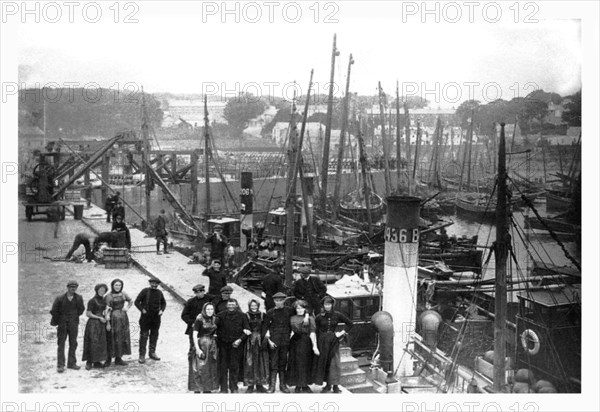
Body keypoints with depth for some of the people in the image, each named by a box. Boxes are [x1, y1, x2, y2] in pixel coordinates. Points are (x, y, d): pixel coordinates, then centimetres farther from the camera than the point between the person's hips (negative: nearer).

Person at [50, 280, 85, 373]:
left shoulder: (78, 298, -2)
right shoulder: (60, 299, -9)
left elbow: (81, 309, 10)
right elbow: (54, 311, -1)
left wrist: (75, 316, 8)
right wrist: (56, 321, 6)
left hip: (73, 324, 3)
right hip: (62, 324, -3)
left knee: (73, 344, 7)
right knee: (61, 344, 0)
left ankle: (71, 363, 17)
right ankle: (60, 365, 2)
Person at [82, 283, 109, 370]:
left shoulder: (103, 300, 11)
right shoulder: (92, 301, -10)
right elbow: (88, 314, -12)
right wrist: (99, 318, -12)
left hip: (101, 324, 7)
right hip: (93, 323, -7)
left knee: (101, 343, 6)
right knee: (92, 343, -9)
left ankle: (97, 361, 12)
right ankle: (89, 362, -3)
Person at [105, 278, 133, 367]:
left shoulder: (123, 294, 7)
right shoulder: (109, 296, -7)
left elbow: (130, 301, 24)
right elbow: (107, 310, -10)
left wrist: (127, 308, 5)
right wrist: (108, 323, -14)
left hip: (123, 318, 5)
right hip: (113, 318, -5)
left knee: (122, 338, 8)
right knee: (112, 339, -3)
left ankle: (118, 359, 17)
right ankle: (108, 359, 5)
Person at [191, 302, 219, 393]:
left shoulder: (214, 319, 7)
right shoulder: (199, 319, -11)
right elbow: (194, 335, -14)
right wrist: (197, 348, -20)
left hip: (212, 344, 7)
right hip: (201, 344, -6)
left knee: (211, 368, 10)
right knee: (200, 368, -5)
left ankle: (207, 389, 21)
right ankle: (197, 389, 1)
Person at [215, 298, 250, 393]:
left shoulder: (241, 316, 2)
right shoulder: (221, 315, 2)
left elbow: (247, 330, 3)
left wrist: (240, 339, -8)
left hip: (236, 344, 0)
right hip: (223, 344, 0)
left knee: (234, 366, 3)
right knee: (223, 366, 1)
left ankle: (234, 388, 12)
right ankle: (223, 388, 9)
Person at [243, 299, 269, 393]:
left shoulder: (262, 315, 8)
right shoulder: (246, 316, 2)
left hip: (260, 341, 2)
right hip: (250, 341, -2)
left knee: (261, 362, 3)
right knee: (250, 363, -2)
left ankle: (260, 384, 11)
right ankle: (250, 385, 4)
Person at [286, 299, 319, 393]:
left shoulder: (309, 318, 0)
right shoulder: (292, 318, 10)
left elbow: (312, 333, -6)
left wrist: (314, 346, -11)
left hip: (306, 343, -3)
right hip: (295, 342, 3)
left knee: (305, 364, 2)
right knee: (295, 364, 3)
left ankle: (305, 385, 11)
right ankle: (298, 385, 12)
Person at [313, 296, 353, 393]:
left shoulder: (337, 315, -2)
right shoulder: (319, 317, -2)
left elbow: (350, 323, 7)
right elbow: (317, 331, 1)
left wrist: (343, 332, -3)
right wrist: (317, 345, -4)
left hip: (334, 341, -1)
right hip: (323, 342, 1)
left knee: (334, 363, -3)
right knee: (324, 363, 4)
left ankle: (335, 386, 2)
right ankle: (328, 385, 15)